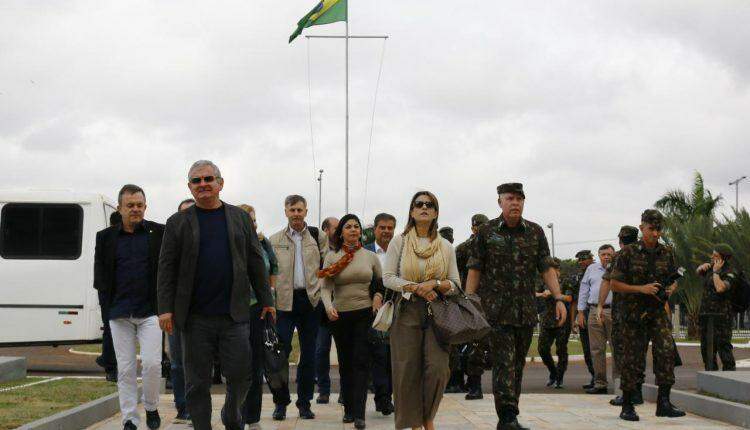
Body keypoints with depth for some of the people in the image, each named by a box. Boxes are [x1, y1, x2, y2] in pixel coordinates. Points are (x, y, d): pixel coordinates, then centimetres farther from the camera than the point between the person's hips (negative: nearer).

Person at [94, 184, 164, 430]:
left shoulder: (159, 233, 2)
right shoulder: (106, 237, 9)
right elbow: (100, 277, 14)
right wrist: (110, 302, 6)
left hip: (150, 311, -2)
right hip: (119, 314, 2)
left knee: (152, 363, -12)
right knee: (125, 369, 3)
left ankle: (151, 408, 12)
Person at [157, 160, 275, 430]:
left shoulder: (240, 218, 11)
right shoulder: (178, 223, 6)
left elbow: (255, 261, 12)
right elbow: (166, 268, 2)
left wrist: (266, 300, 9)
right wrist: (166, 308, -6)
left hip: (235, 314, 1)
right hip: (195, 317, -1)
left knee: (240, 375, 1)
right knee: (197, 383, 3)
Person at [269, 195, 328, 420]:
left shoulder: (319, 237, 8)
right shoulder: (275, 240, 8)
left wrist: (320, 292, -4)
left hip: (311, 299, 1)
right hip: (285, 300, -1)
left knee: (308, 354, 6)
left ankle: (304, 403, 15)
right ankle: (281, 403, 4)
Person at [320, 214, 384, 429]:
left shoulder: (371, 256, 5)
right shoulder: (332, 257, 1)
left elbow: (381, 284, 16)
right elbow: (325, 287, -7)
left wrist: (377, 302, -1)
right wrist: (328, 306, -25)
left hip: (365, 314, -1)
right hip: (339, 315, 1)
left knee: (361, 362, -9)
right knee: (345, 363, 8)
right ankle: (349, 409, 18)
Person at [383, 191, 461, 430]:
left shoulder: (446, 247, 11)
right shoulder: (399, 242, 7)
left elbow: (455, 285, 8)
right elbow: (388, 278, -1)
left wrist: (434, 283, -11)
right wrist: (416, 289, -12)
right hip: (407, 312, -1)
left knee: (437, 367, -12)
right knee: (408, 371, -3)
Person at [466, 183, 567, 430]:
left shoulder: (535, 232, 8)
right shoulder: (487, 232, 0)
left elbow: (546, 268, 9)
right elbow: (474, 270, 1)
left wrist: (558, 298, -1)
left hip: (526, 312, 4)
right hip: (495, 310, -4)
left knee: (518, 364, 9)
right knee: (504, 363, -12)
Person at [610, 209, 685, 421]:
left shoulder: (667, 253, 6)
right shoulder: (629, 252, -4)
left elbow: (674, 280, 18)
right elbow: (615, 284, -4)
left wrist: (671, 289, -6)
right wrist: (641, 289, -16)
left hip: (658, 311, 3)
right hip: (634, 311, -3)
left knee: (666, 350, -15)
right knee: (632, 358, 1)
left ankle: (663, 402, -10)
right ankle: (627, 406, 11)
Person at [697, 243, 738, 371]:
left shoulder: (730, 273, -12)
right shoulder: (712, 267, 13)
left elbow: (720, 288, -27)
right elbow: (698, 272, 29)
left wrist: (716, 272, -16)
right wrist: (703, 267, 7)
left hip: (721, 315, -9)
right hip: (706, 313, 9)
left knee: (723, 346, -12)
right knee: (706, 347, 12)